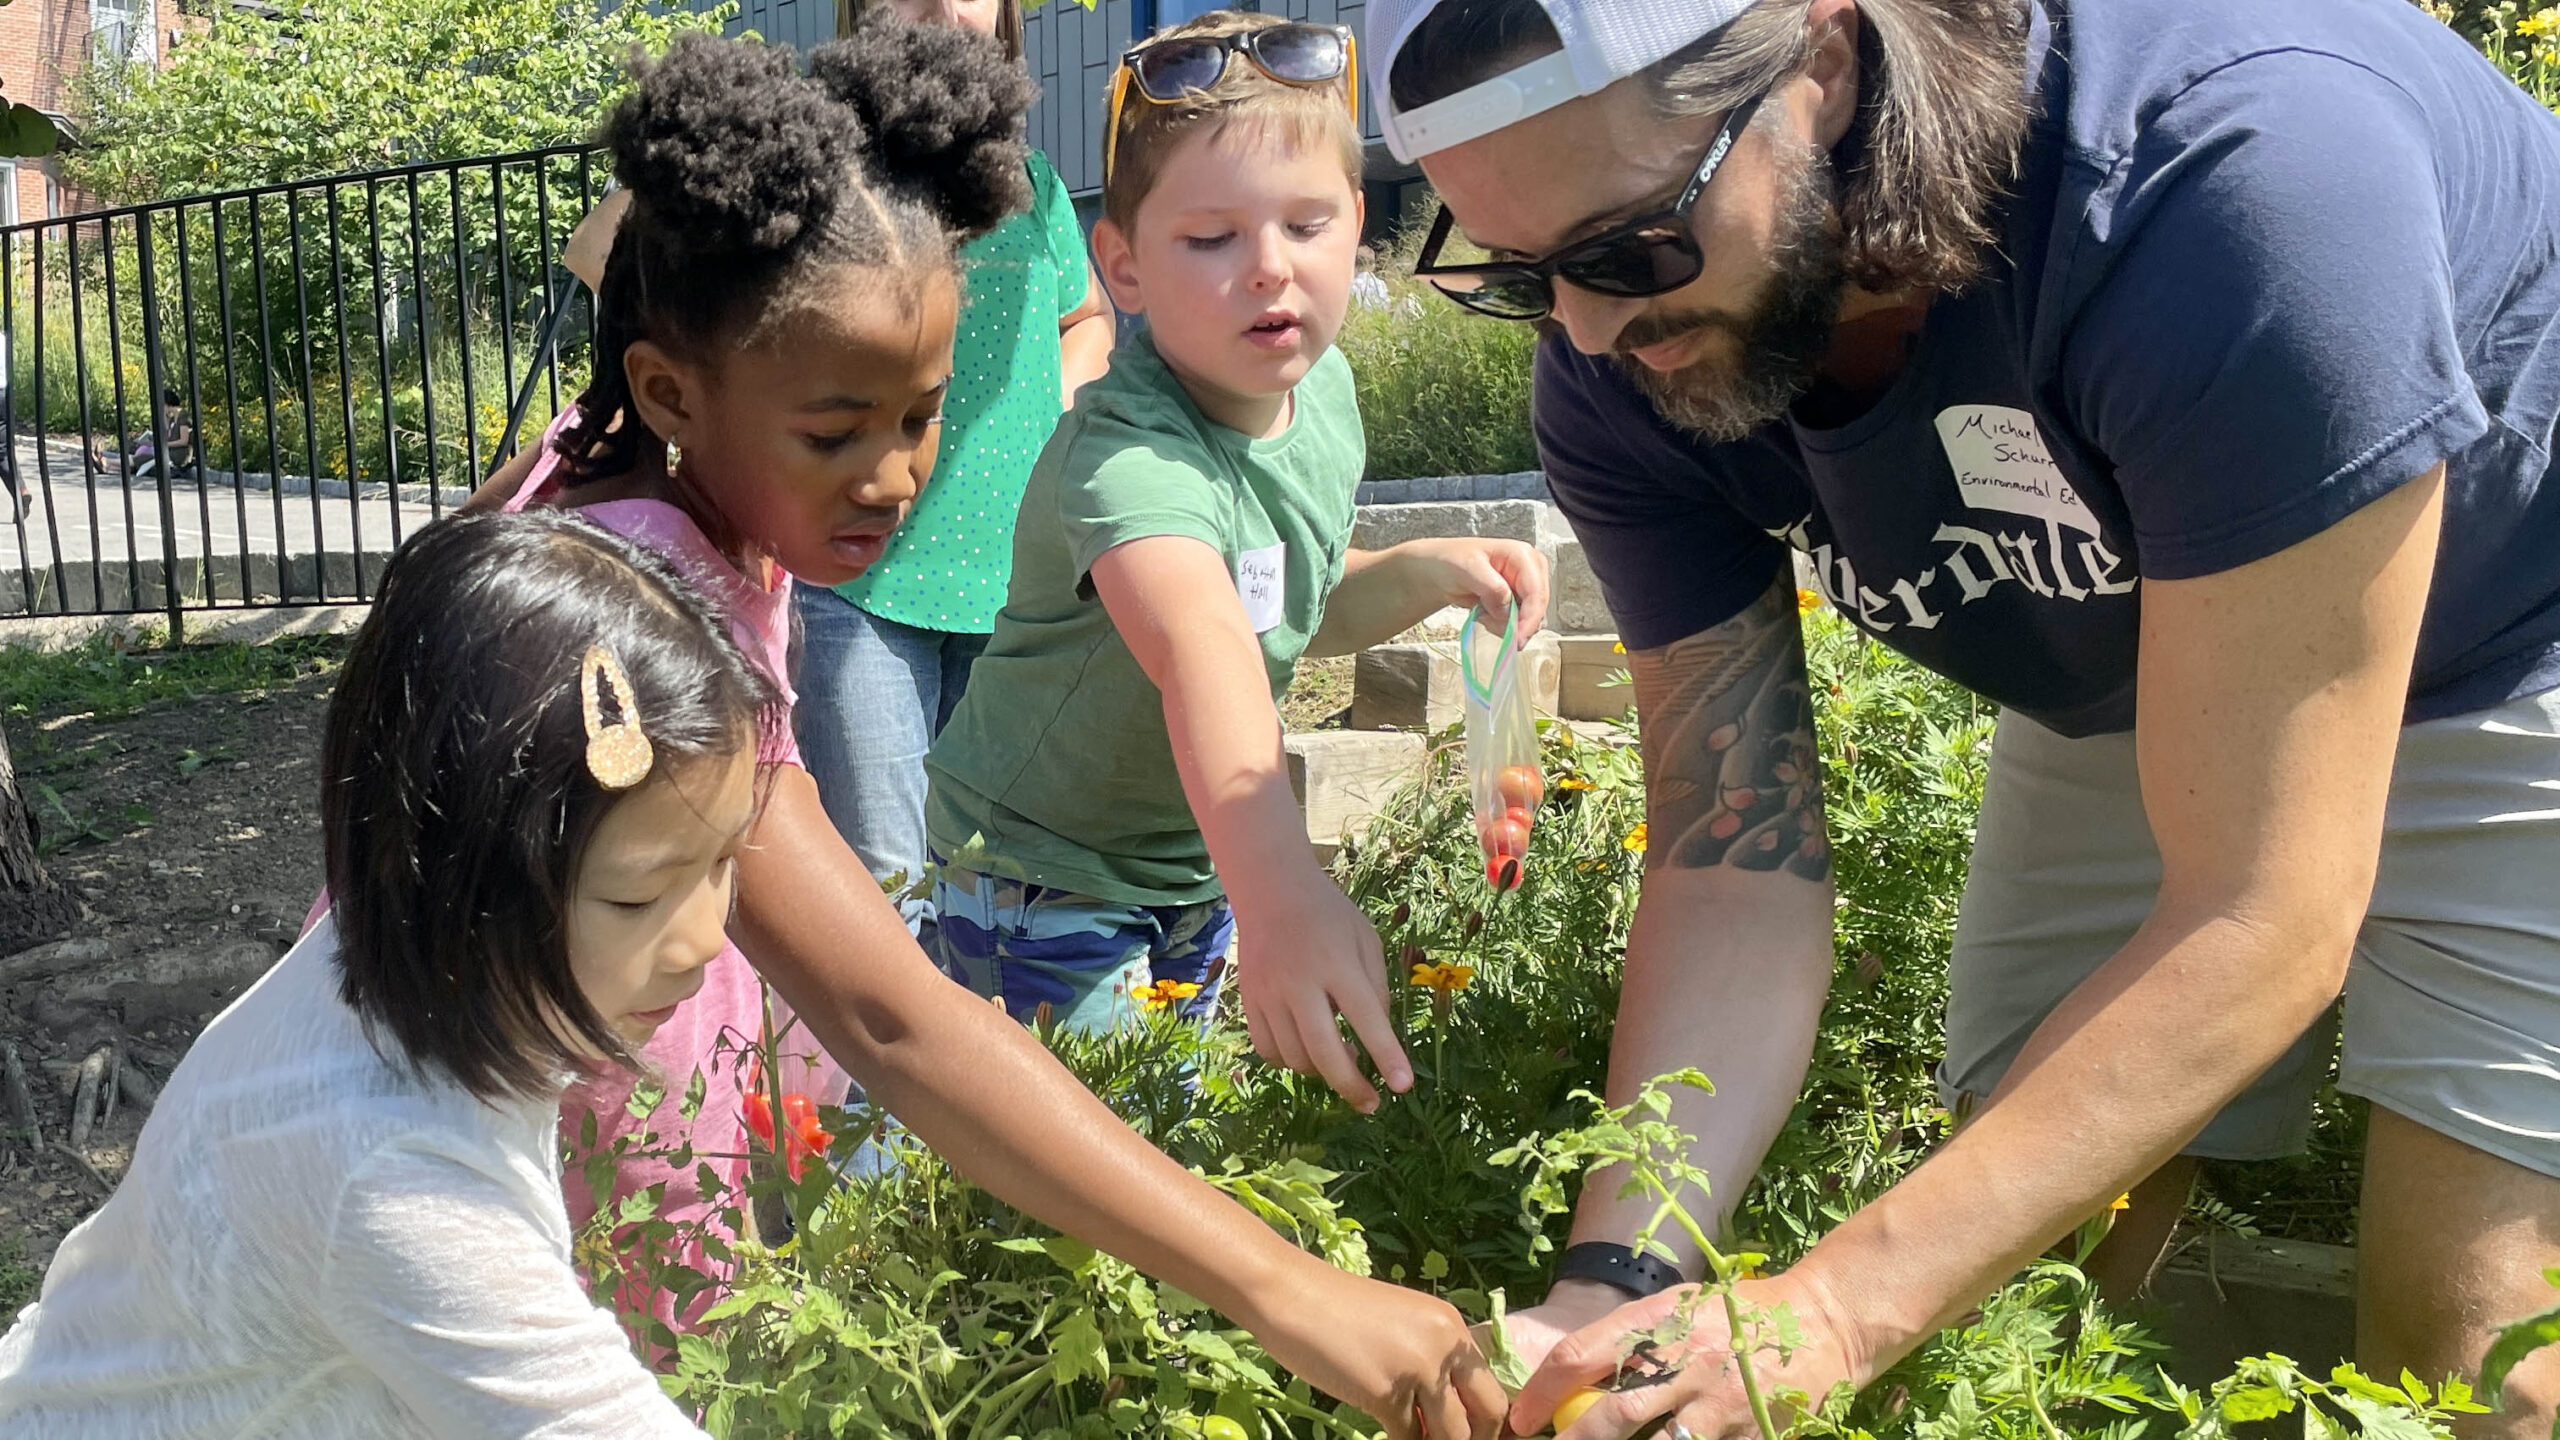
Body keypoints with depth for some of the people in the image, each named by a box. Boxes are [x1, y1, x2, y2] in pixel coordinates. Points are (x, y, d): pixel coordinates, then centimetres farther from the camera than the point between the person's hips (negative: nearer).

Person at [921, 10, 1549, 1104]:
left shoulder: (1323, 388, -7)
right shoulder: (1126, 455, -34)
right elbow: (1200, 648, -55)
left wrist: (1426, 570, -9)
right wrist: (1282, 894, -71)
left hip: (1198, 862, 8)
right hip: (1043, 879, -7)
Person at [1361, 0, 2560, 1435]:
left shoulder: (2239, 174, -40)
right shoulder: (1624, 366, -21)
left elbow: (2257, 920, -38)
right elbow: (1739, 858, -18)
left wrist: (1834, 1312, -43)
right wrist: (1612, 1287, -31)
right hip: (2114, 691, 5)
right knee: (2037, 1281, 5)